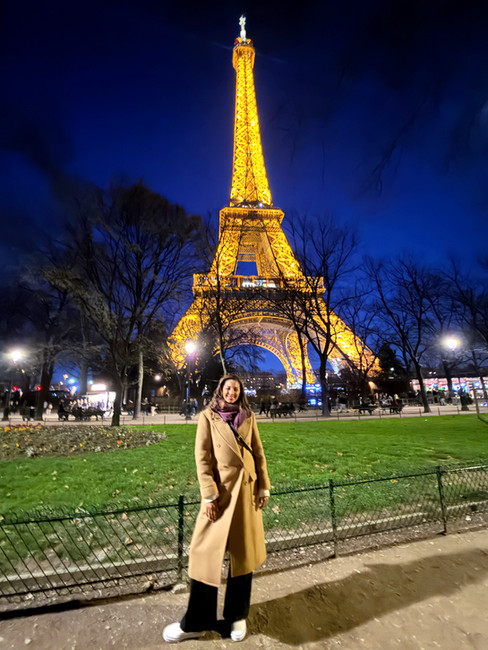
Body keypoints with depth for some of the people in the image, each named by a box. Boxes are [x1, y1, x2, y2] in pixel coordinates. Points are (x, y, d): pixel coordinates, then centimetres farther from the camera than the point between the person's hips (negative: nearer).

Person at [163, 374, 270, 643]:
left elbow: (259, 454, 7)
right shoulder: (208, 416, -4)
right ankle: (196, 623, 29)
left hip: (247, 489, 3)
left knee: (243, 552, 14)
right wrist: (209, 495, -11)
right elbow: (202, 457, -7)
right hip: (221, 489, -2)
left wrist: (264, 488, 4)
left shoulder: (249, 417, 4)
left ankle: (237, 616, 36)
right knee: (206, 552, 7)